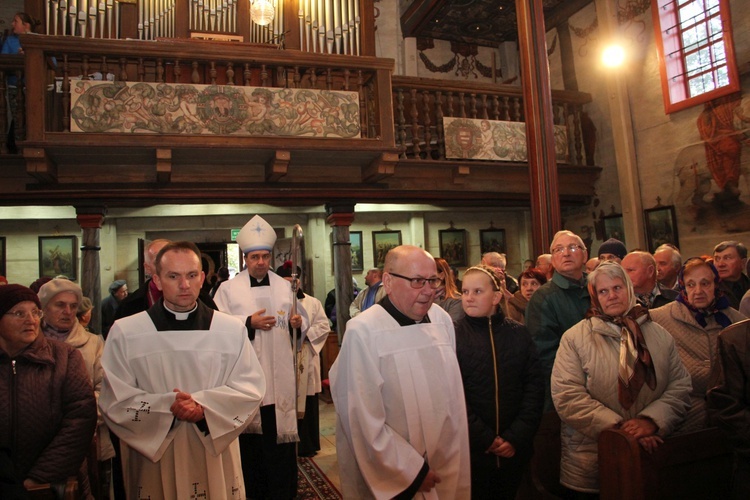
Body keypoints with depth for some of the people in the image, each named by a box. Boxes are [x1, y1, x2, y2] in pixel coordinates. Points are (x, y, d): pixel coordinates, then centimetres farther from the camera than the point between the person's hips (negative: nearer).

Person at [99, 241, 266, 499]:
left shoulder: (232, 329, -1)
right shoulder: (125, 332, -4)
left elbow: (250, 387, -4)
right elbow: (114, 400, -5)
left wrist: (204, 406, -18)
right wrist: (167, 407, -19)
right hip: (154, 462, -1)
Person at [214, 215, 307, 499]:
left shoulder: (285, 287, 8)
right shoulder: (228, 289, 2)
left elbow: (301, 323, 11)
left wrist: (298, 324, -11)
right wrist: (249, 323, -15)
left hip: (280, 377, 2)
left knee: (280, 434, 4)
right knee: (250, 441, 5)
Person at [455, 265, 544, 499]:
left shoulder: (519, 334, 2)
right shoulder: (453, 336, -6)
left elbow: (535, 387, 0)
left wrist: (516, 437, -9)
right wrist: (484, 439, -13)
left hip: (513, 451, 3)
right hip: (469, 450, -2)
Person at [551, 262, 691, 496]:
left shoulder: (660, 335, 7)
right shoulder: (574, 338, -6)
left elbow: (680, 385, 1)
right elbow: (567, 395, -14)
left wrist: (651, 420, -15)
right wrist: (617, 427, -20)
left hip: (652, 454, 3)